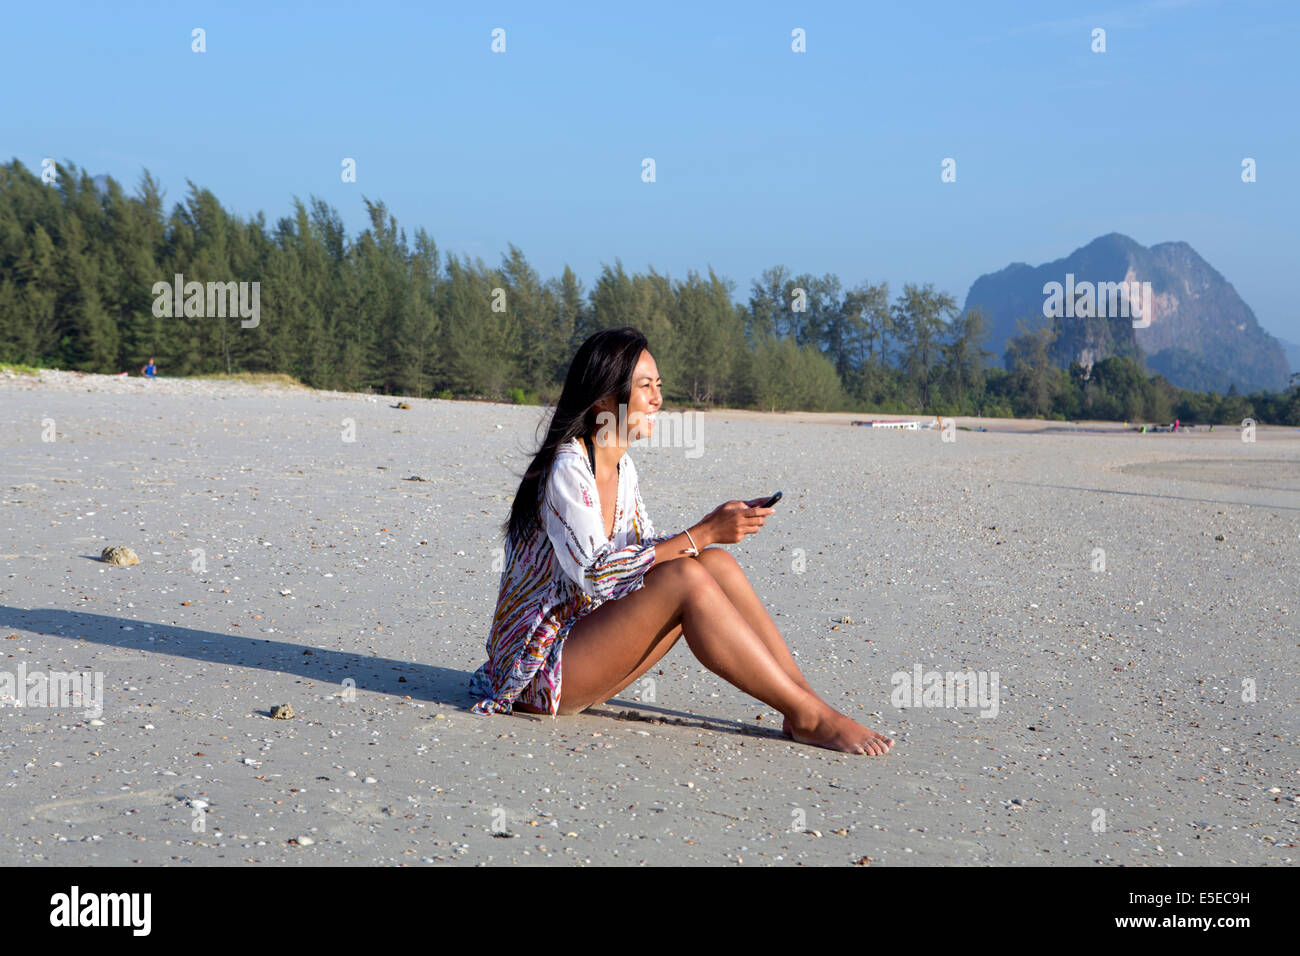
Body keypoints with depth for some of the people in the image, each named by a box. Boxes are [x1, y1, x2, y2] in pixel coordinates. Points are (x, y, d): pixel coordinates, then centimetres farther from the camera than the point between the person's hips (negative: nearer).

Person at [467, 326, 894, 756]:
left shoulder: (620, 467, 10)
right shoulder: (566, 469, -17)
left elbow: (647, 552, 13)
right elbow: (595, 573, -25)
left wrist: (716, 524, -5)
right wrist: (702, 534, -24)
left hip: (584, 640, 8)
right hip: (538, 671, -8)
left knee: (715, 563, -8)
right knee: (685, 577, -26)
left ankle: (807, 697, -10)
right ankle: (807, 716, -23)